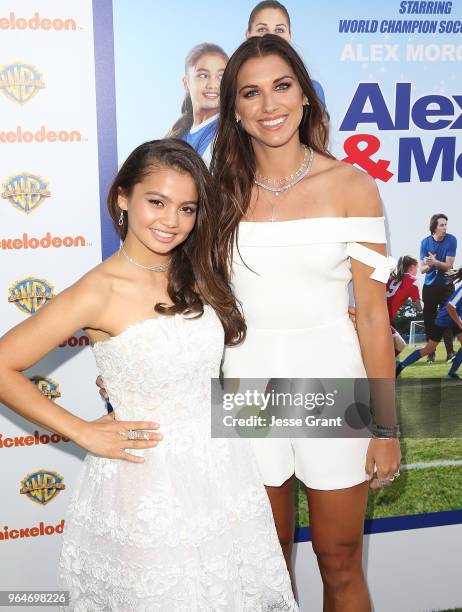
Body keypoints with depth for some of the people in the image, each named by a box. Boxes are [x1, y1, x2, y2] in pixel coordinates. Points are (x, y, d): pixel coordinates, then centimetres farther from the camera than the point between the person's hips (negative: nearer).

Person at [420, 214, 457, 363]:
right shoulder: (425, 242, -5)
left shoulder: (451, 240, -11)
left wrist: (435, 262, -33)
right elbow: (422, 269, -7)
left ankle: (450, 352, 1)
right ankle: (431, 353, 10)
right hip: (429, 286, 2)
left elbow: (448, 266, -14)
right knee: (429, 321, 2)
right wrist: (429, 265, -30)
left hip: (446, 286, -2)